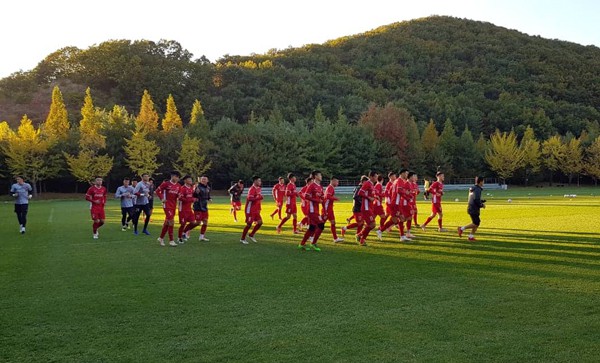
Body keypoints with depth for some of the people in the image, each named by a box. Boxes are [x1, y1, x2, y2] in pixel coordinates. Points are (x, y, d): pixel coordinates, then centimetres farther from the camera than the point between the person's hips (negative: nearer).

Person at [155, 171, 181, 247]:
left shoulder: (178, 185, 6)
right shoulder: (166, 183, -9)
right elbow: (157, 191, -2)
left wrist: (179, 196, -10)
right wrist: (162, 199, -9)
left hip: (174, 206, 6)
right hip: (167, 205, -6)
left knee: (167, 222, 13)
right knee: (171, 221, -13)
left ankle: (161, 238, 27)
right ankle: (171, 241, -8)